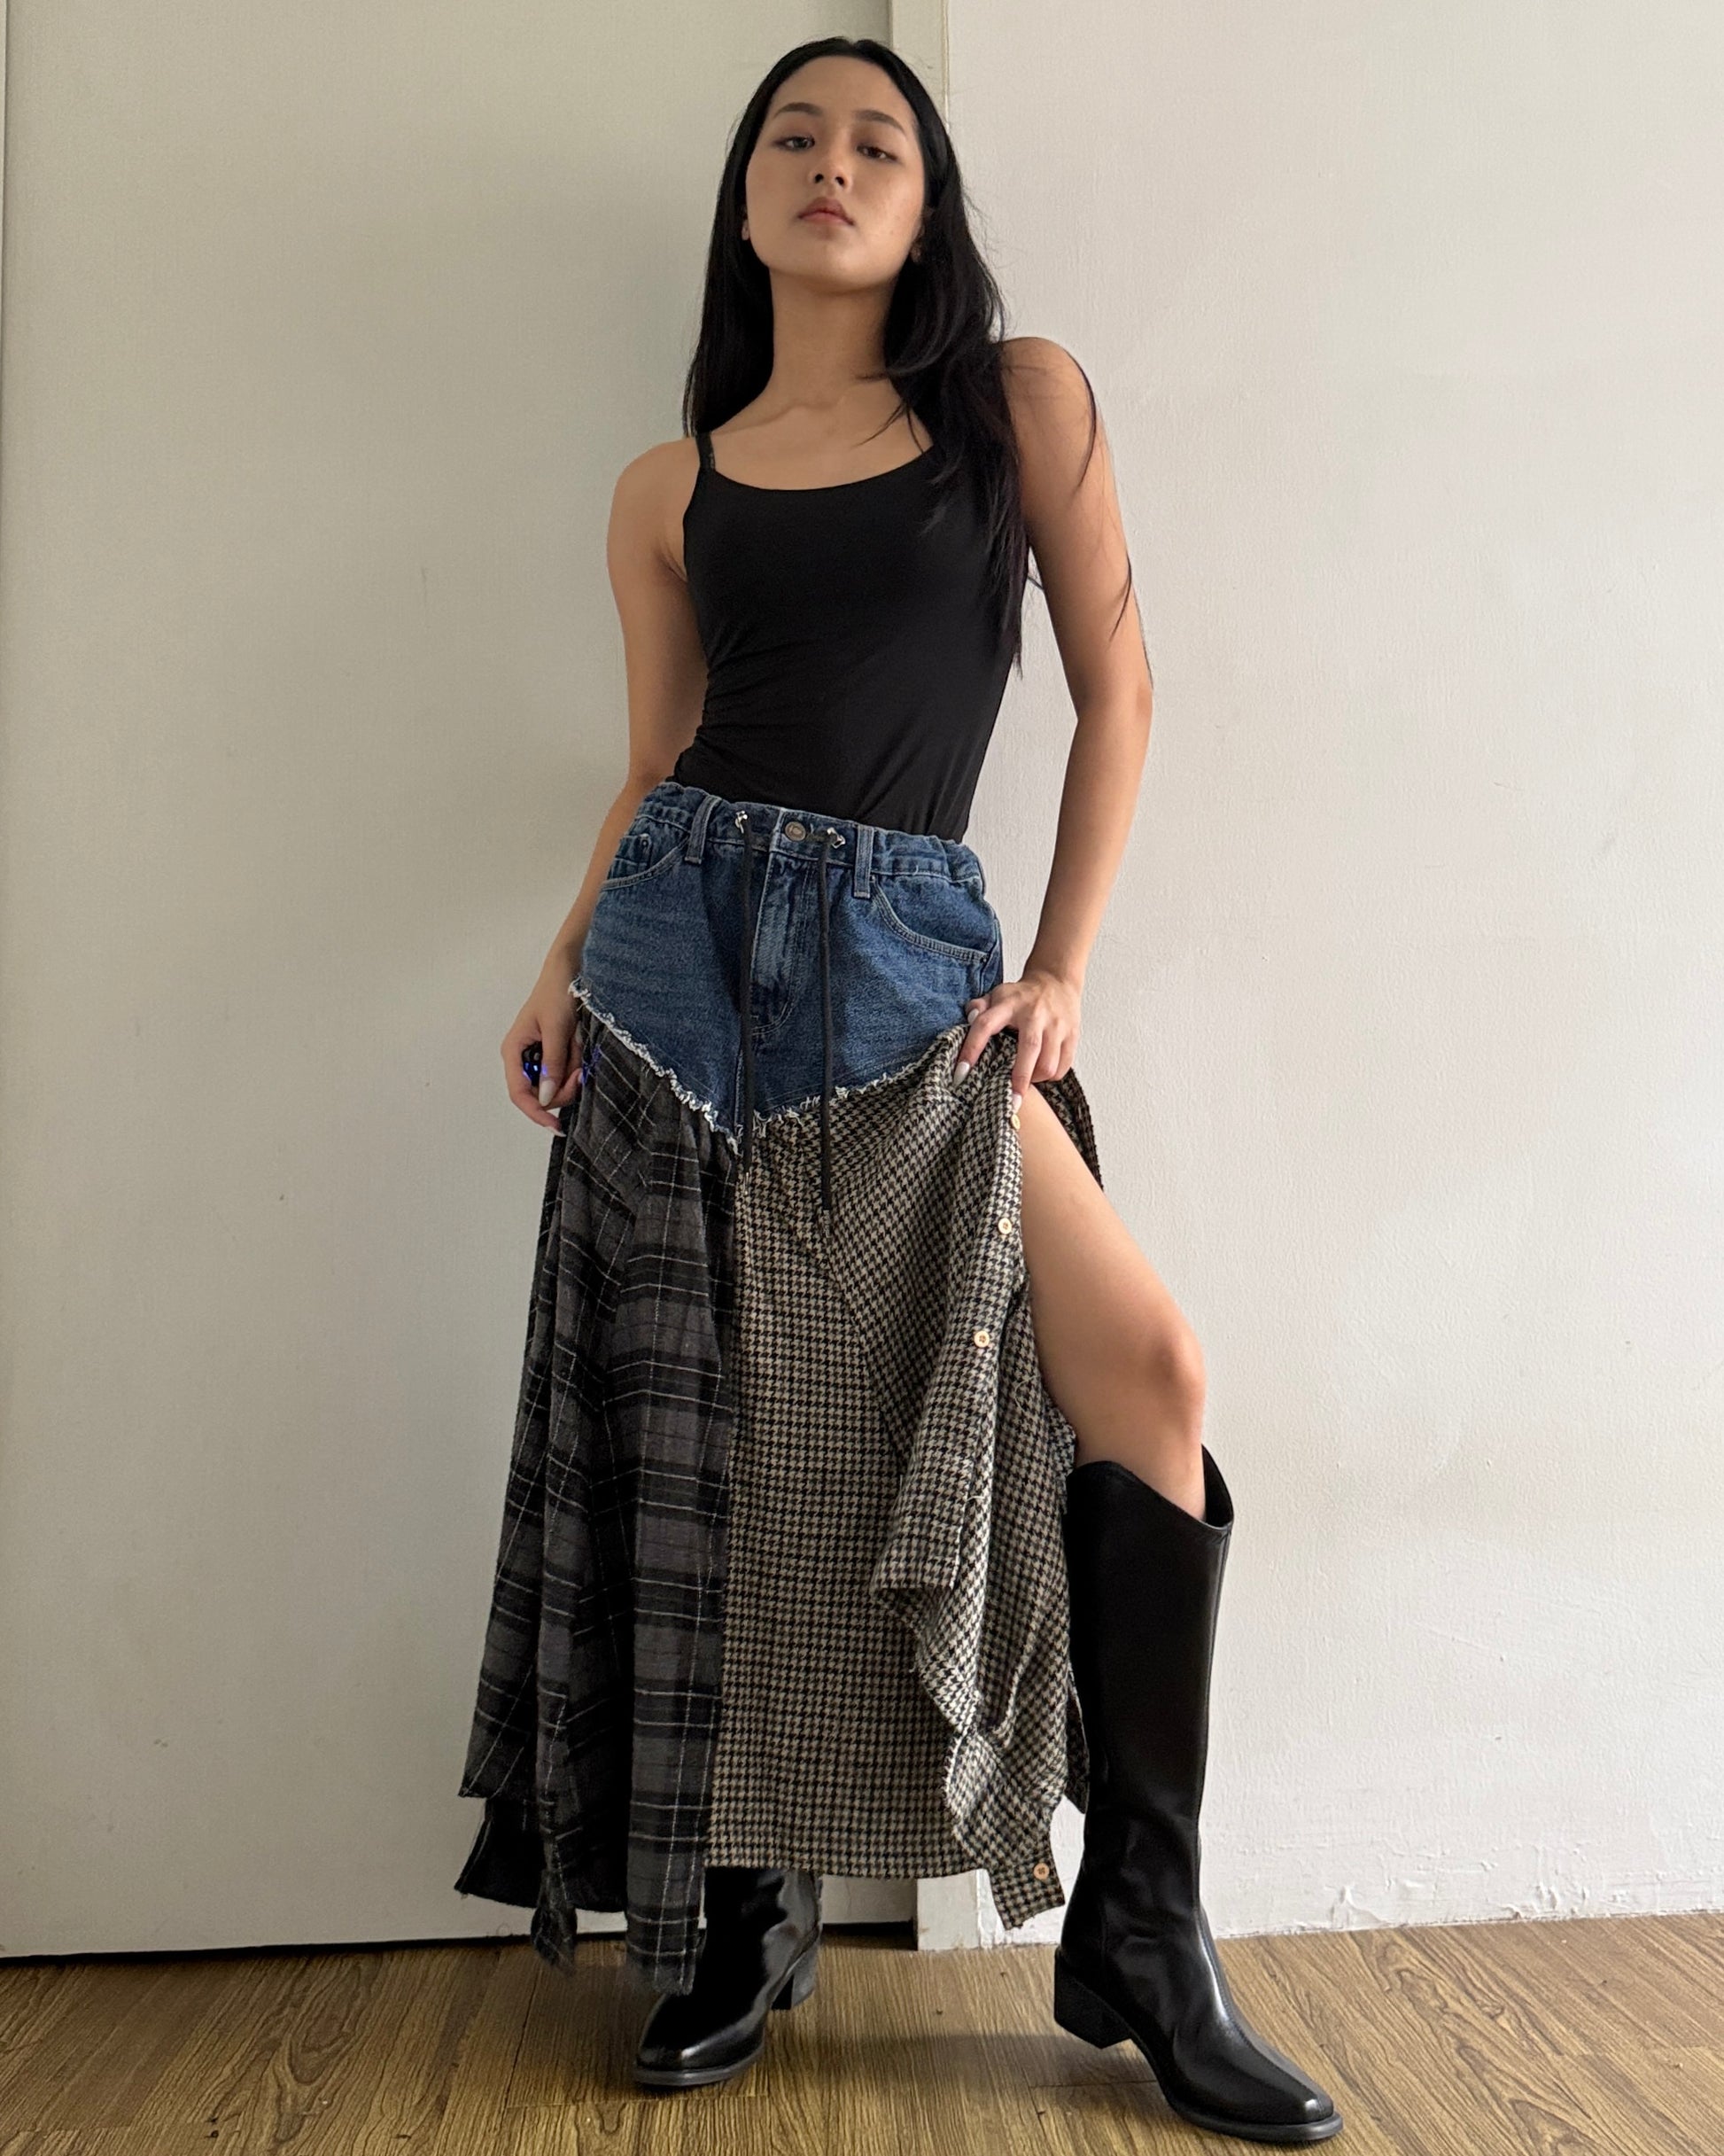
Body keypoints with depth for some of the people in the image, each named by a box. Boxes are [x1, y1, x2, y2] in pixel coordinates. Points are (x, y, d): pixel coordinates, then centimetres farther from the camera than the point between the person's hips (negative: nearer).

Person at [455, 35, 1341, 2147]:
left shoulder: (1024, 398, 8)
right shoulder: (670, 487, 12)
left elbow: (1116, 690, 6)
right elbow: (660, 770, 14)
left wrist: (1061, 964, -1)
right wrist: (563, 976, 1)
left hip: (909, 958, -1)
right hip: (684, 947, 2)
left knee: (1145, 1370, -14)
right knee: (712, 1427, 4)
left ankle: (1144, 1933, 3)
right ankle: (738, 1914, 23)